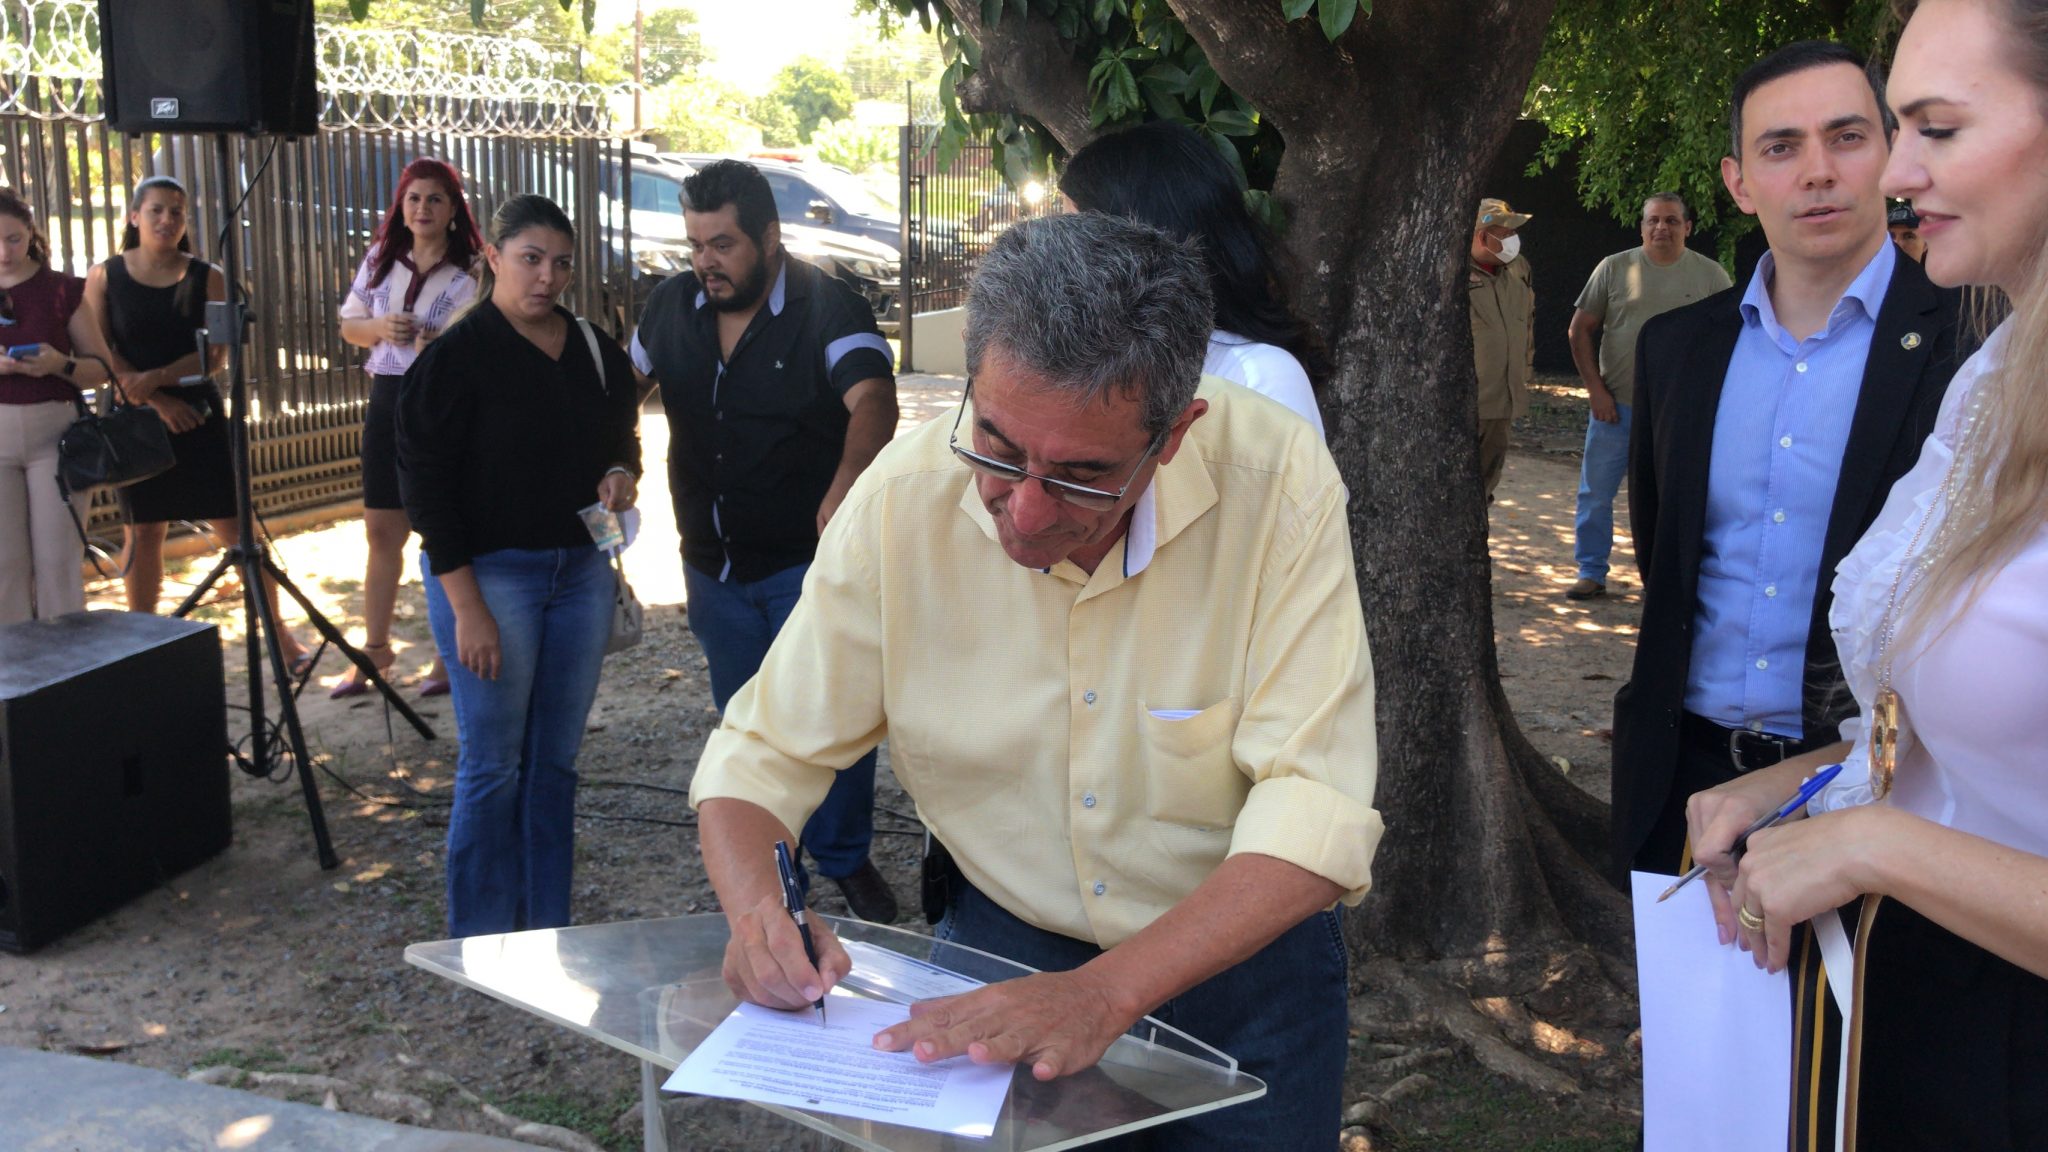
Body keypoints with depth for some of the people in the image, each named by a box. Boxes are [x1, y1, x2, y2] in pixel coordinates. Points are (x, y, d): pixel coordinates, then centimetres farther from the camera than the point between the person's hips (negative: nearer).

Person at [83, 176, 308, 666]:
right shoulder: (105, 276, 3)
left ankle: (279, 632, 4)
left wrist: (157, 378, -19)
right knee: (143, 531, 6)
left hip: (198, 416, 0)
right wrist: (154, 400, -14)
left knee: (233, 526, -2)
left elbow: (216, 354, -5)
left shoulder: (206, 277, 3)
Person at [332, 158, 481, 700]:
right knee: (381, 531, 10)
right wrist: (381, 327, -6)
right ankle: (375, 646, 20)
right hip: (387, 397, 5)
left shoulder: (467, 276, -8)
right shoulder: (380, 261, 8)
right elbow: (349, 326, 15)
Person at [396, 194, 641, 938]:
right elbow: (425, 486, -10)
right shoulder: (456, 358, -8)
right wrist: (466, 605, -15)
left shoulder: (596, 353, 9)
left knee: (556, 759, 11)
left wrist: (621, 477, -3)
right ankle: (482, 944, 13)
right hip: (490, 574, -5)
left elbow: (622, 442, 22)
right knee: (494, 765, 0)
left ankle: (549, 932, 22)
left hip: (581, 570, 5)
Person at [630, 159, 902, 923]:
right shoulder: (672, 307, 1)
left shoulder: (827, 308, -16)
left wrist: (845, 486, -52)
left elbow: (874, 401, -33)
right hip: (715, 567, 5)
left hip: (811, 563, -5)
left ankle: (846, 860, 24)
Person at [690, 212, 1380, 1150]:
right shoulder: (901, 499, -18)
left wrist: (1103, 993, -37)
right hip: (1002, 933, 2)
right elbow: (760, 757, -9)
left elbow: (1312, 810, -27)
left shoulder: (1277, 483, -24)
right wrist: (757, 915, -29)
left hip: (1238, 952, -1)